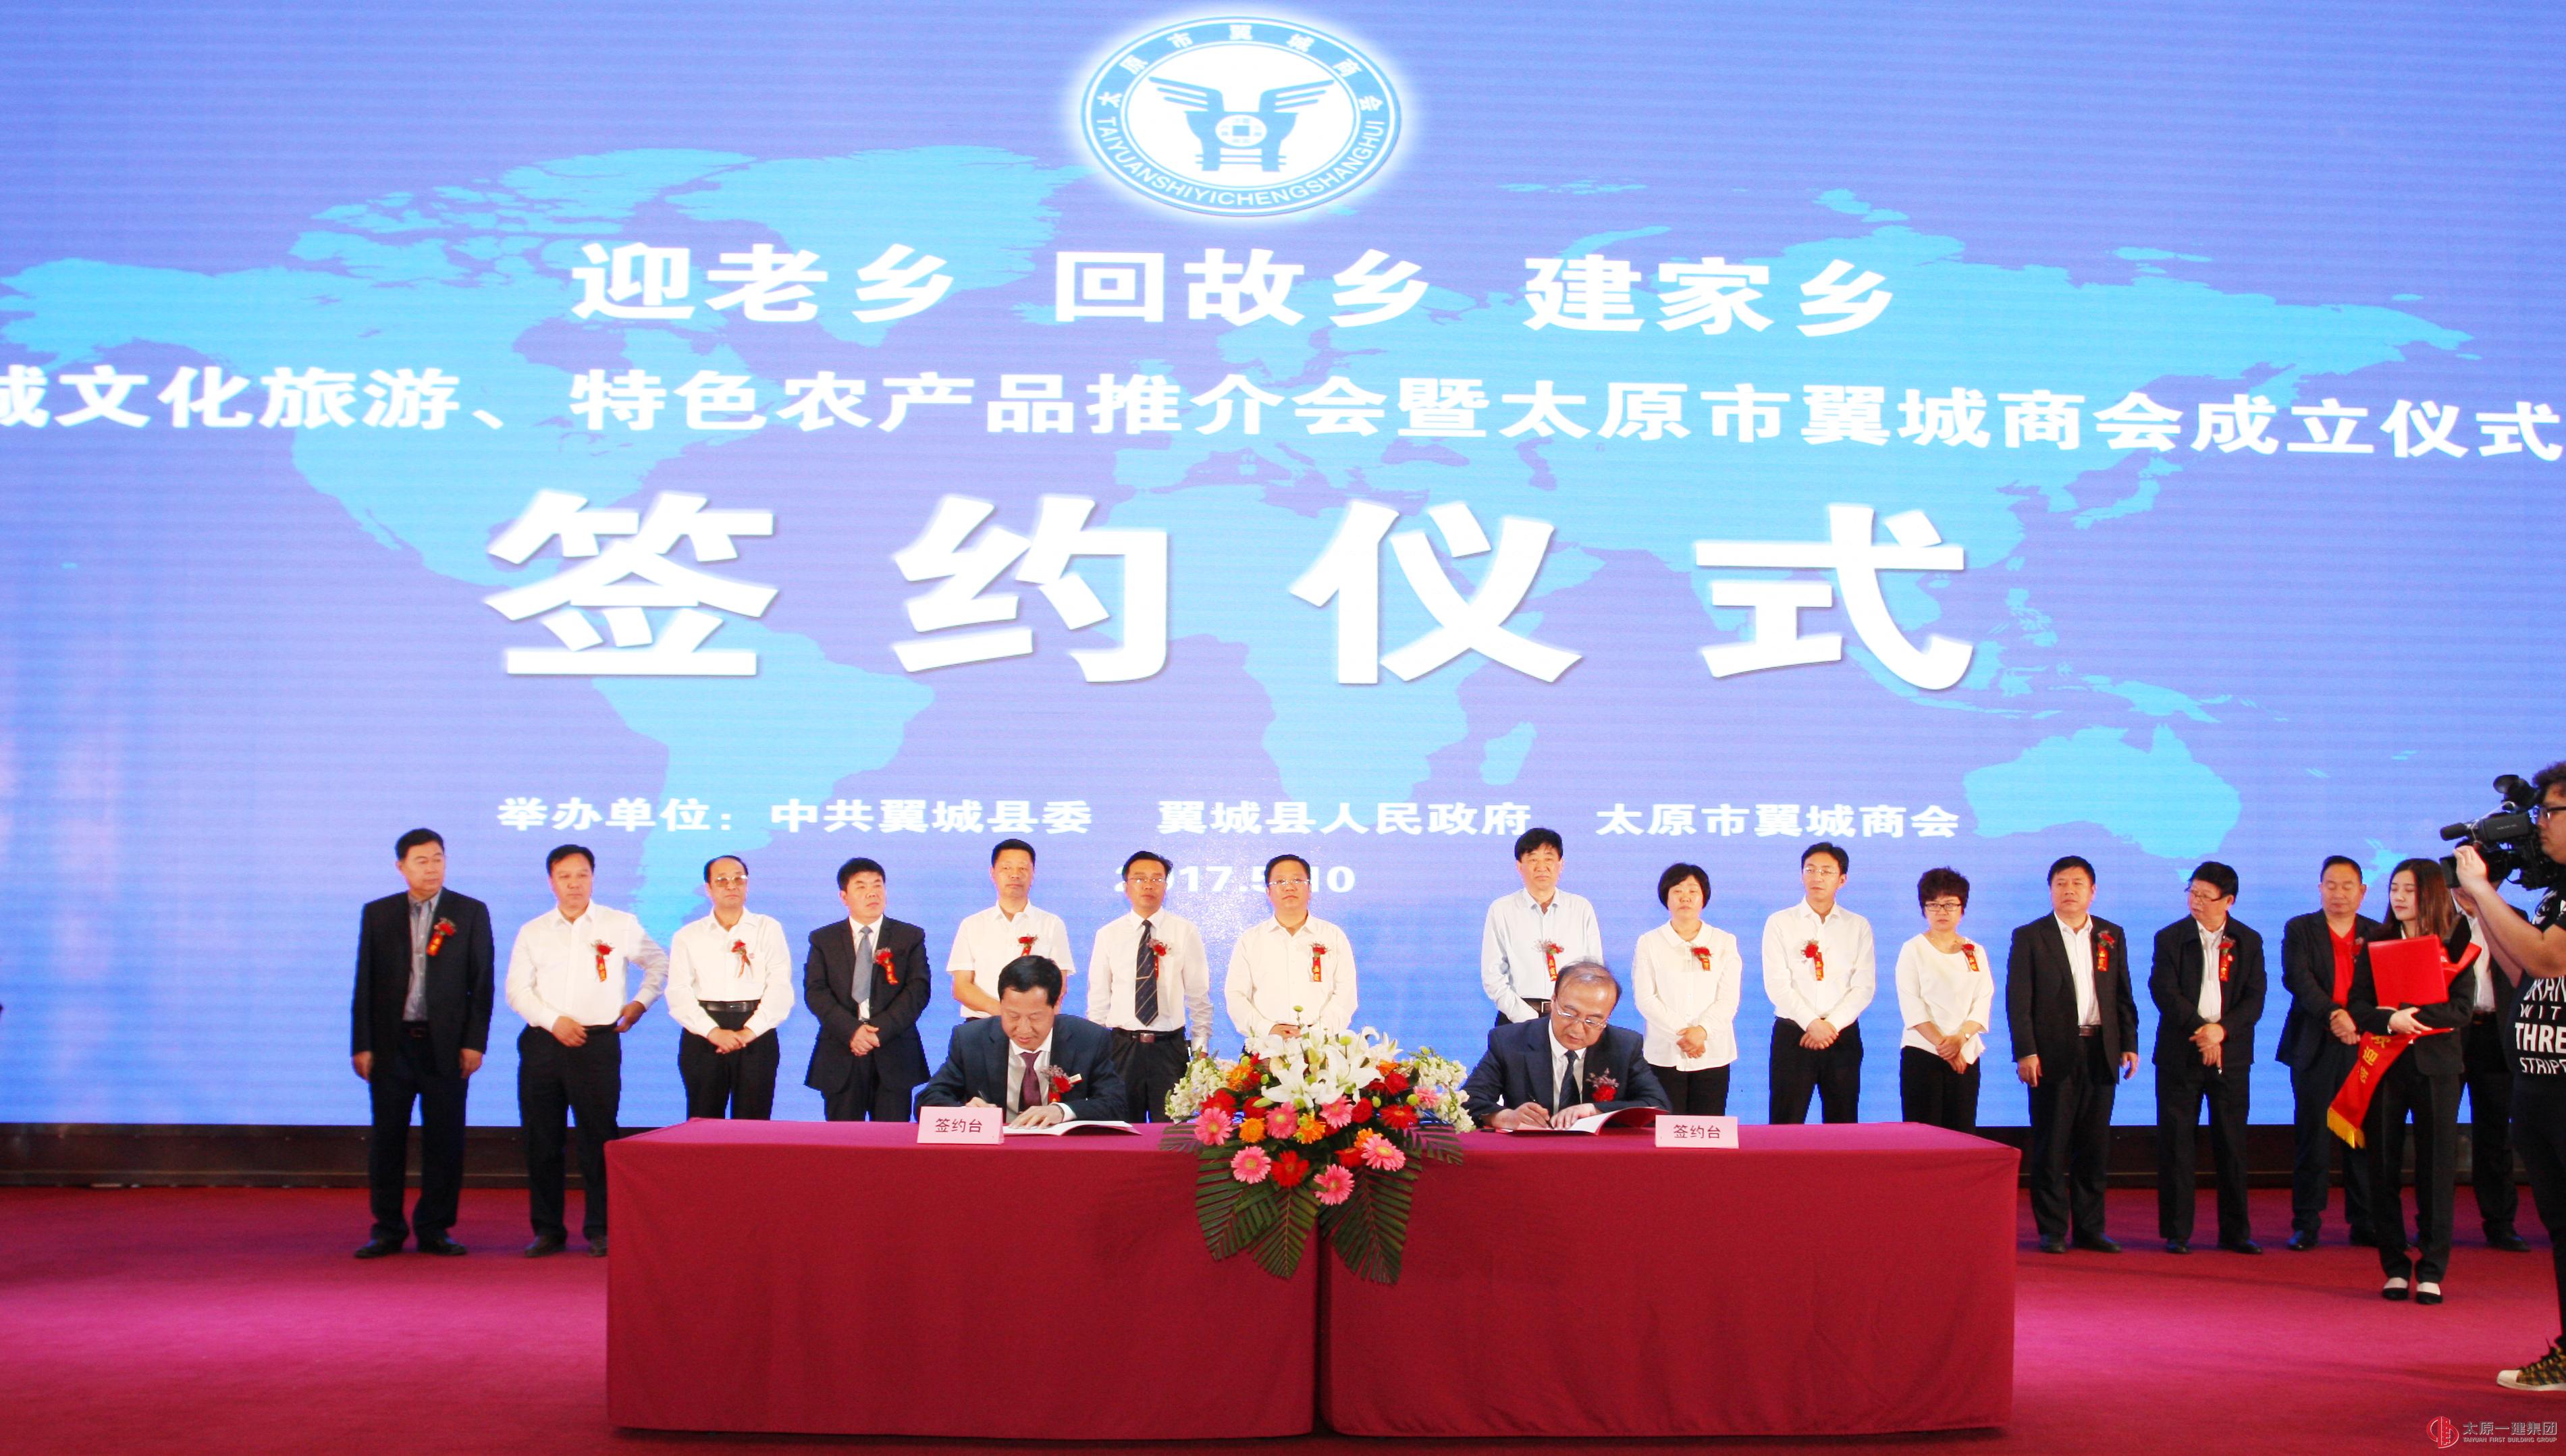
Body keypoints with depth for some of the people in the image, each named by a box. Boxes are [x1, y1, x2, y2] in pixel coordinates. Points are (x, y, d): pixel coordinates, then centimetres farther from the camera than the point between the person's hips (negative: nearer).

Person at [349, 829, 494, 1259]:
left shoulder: (471, 913, 4)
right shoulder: (377, 914, 8)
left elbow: (482, 983, 2)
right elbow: (365, 984, 7)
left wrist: (474, 1043, -5)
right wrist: (361, 1045, 1)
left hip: (446, 1046, -1)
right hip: (391, 1044, 1)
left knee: (444, 1140, 2)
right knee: (387, 1139, 5)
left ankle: (435, 1229, 12)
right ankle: (388, 1230, 14)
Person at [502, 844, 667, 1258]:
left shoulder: (621, 926, 6)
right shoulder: (532, 932, 9)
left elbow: (659, 963, 19)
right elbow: (517, 990, 4)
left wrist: (640, 1003, 9)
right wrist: (553, 1021, -9)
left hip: (598, 1042, -2)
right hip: (542, 1043, 2)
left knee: (598, 1139, -3)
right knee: (541, 1140, 4)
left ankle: (599, 1229, 5)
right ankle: (547, 1230, 12)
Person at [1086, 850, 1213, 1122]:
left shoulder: (1186, 932, 2)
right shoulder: (1108, 935, 6)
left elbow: (1199, 995, 4)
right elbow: (1098, 998, 9)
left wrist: (1201, 1048, 0)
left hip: (1171, 1048, -1)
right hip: (1122, 1047, 1)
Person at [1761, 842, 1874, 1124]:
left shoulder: (1858, 926, 9)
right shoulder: (1780, 923, 4)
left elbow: (1864, 987, 1)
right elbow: (1777, 984, -4)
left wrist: (1831, 1025, -10)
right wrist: (1811, 1023, -14)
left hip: (1843, 1035, 2)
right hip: (1793, 1033, -2)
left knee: (1844, 1126, 3)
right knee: (1787, 1125, -5)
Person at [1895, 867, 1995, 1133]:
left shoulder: (1976, 952, 14)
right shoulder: (1913, 949, 4)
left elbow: (1983, 1001, 4)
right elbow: (1911, 1005, -5)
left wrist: (1960, 1038, -13)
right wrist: (1942, 1043, -15)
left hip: (1966, 1055, 3)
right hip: (1922, 1052, -3)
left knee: (1962, 1131, 0)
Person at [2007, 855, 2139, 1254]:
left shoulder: (2112, 936, 12)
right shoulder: (2030, 937, 1)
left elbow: (2123, 996, 13)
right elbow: (2018, 1000, -4)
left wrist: (2129, 1043, 5)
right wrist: (2025, 1052, -12)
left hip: (2100, 1053, 3)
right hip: (2053, 1054, -3)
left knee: (2094, 1145, 7)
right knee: (2051, 1146, 0)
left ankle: (2090, 1228, 16)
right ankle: (2052, 1230, 7)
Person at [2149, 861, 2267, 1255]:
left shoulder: (2249, 942, 6)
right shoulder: (2170, 938, 2)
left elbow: (2255, 999, -1)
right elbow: (2164, 991, -8)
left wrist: (2222, 1029, -16)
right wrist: (2200, 1029, -18)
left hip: (2231, 1055, 1)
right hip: (2180, 1054, -1)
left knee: (2232, 1144, 5)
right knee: (2176, 1143, 0)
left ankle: (2235, 1231, 14)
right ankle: (2176, 1232, 7)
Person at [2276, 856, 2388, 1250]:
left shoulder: (2379, 934, 11)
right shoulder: (2299, 930, 6)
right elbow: (2297, 978, -8)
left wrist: (2359, 1022, -13)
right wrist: (2332, 1014, -22)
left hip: (2364, 1045, 2)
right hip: (2315, 1047, -1)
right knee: (2312, 1137, -1)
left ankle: (2364, 1223, 11)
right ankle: (2306, 1225, 3)